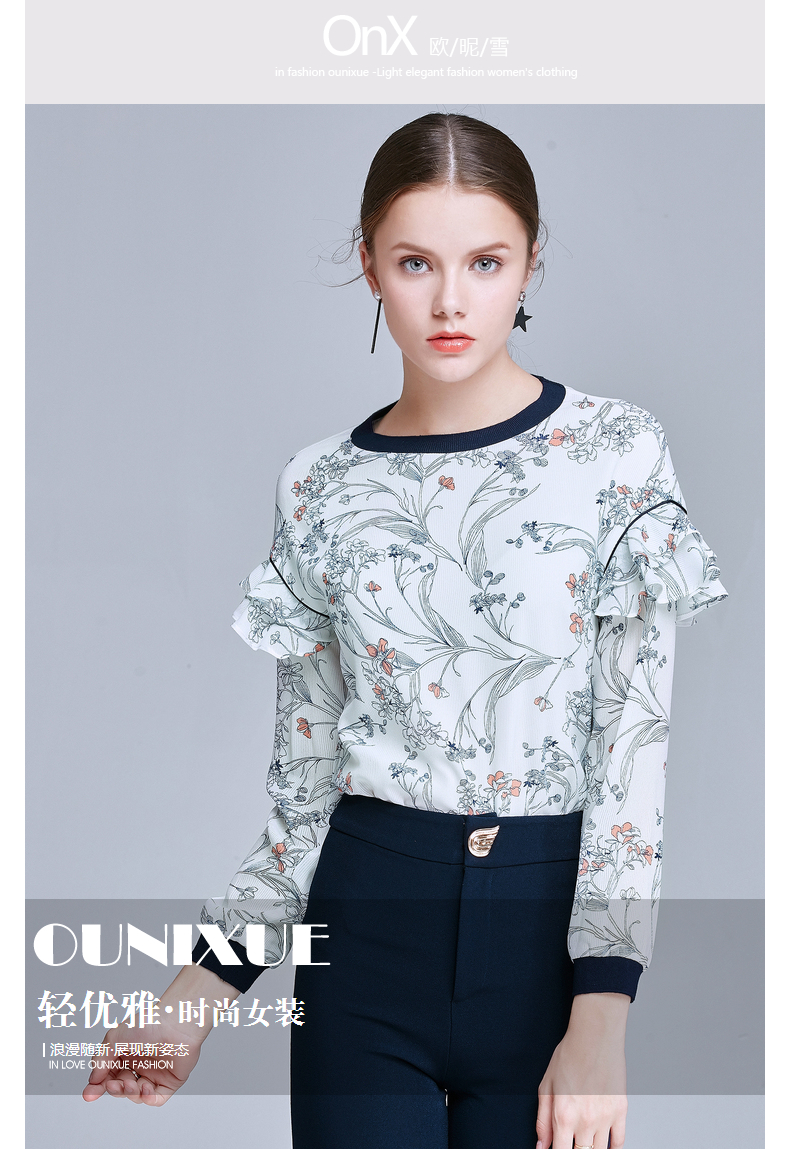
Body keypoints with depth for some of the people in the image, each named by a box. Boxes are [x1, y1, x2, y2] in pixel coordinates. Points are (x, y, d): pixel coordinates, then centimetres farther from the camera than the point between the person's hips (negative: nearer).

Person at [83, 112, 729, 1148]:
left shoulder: (615, 453, -5)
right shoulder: (322, 488, 2)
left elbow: (636, 745, -9)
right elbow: (307, 776, 7)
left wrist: (601, 1020, -17)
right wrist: (208, 982, -1)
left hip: (550, 924, -1)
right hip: (369, 920, 2)